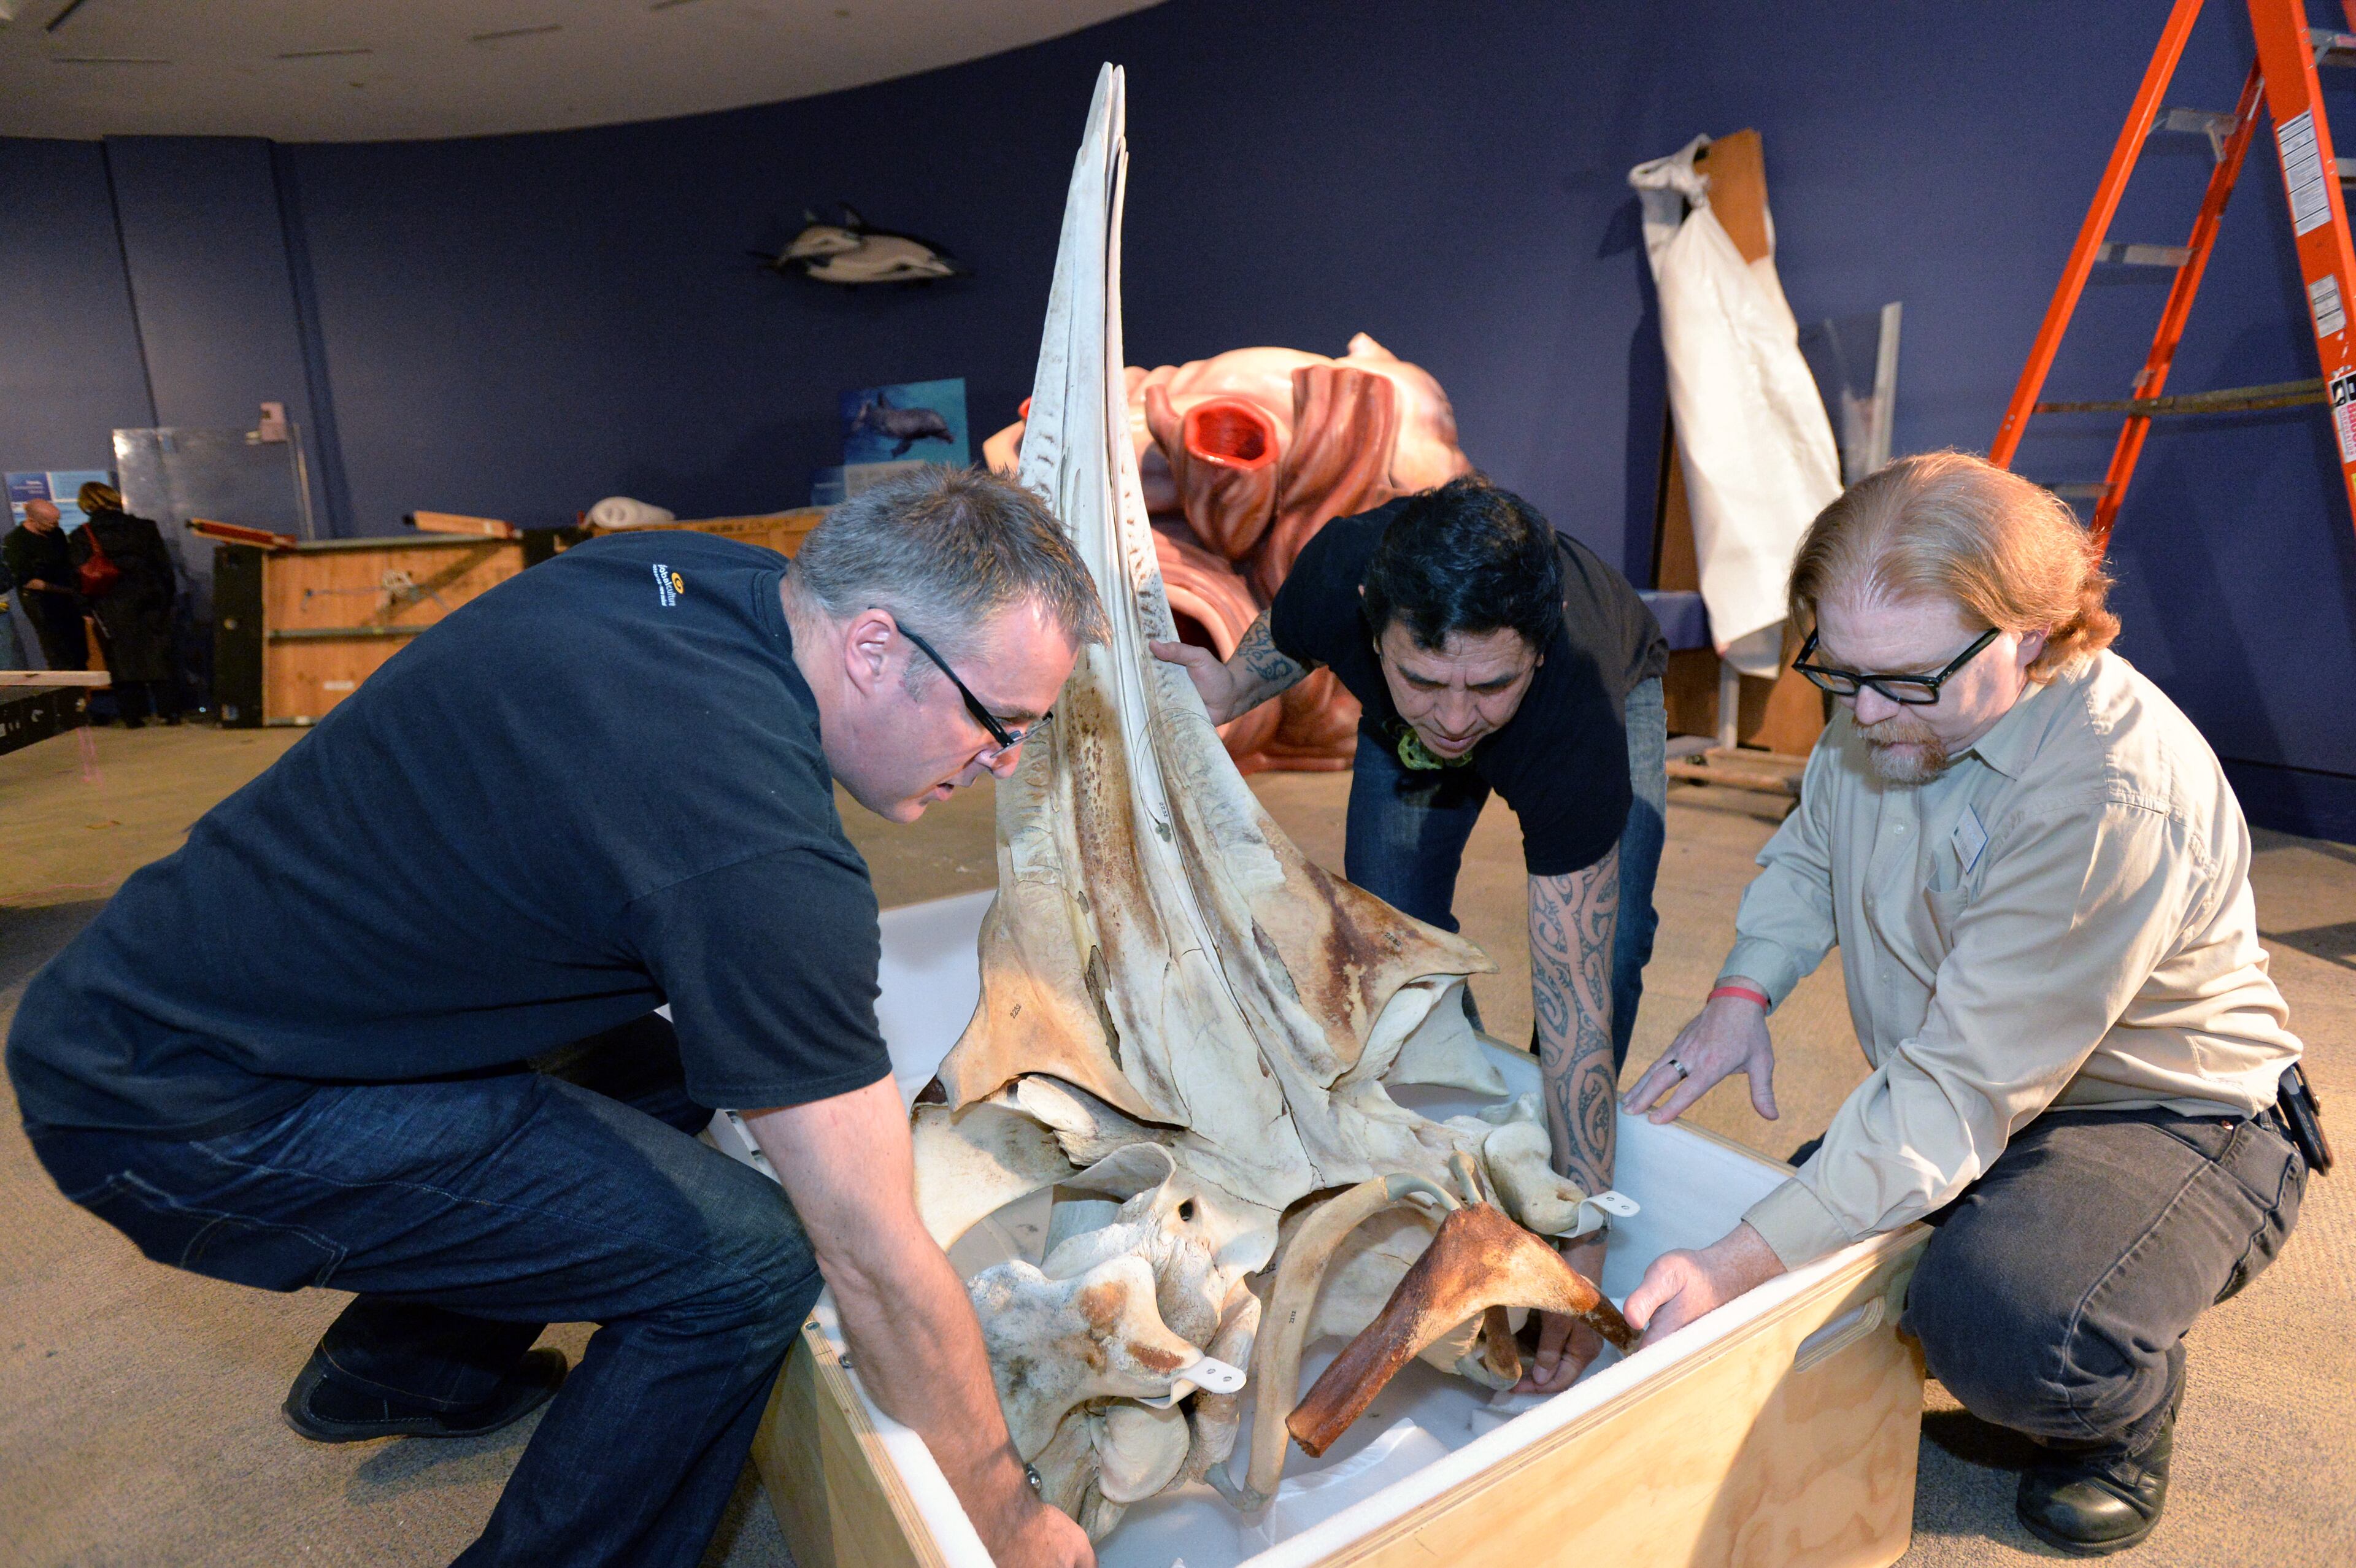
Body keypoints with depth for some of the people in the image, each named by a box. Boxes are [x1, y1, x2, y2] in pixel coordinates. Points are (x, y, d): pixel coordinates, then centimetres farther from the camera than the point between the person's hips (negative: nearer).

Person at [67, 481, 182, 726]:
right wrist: (167, 599, 11)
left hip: (112, 608, -1)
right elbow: (164, 566, 3)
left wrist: (88, 609, 5)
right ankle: (169, 711, 2)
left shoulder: (82, 536, -2)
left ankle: (132, 715, 6)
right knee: (159, 657, 5)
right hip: (149, 602, 1)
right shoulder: (144, 527, 2)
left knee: (123, 660, 5)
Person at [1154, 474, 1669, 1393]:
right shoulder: (1342, 570, -41)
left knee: (1607, 941, -20)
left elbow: (1575, 1005, -43)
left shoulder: (1578, 726, -47)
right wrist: (1233, 690, -33)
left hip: (1613, 697, -2)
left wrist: (1583, 1248, -42)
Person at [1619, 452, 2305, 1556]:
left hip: (2168, 1124, -7)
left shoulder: (2114, 802, -33)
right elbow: (1807, 852, 10)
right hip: (1955, 1102, 7)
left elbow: (1963, 1093, -35)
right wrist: (1744, 990, -10)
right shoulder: (1892, 708, -8)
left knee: (2003, 1323, -35)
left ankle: (2125, 1420, 4)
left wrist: (1745, 1265, -38)